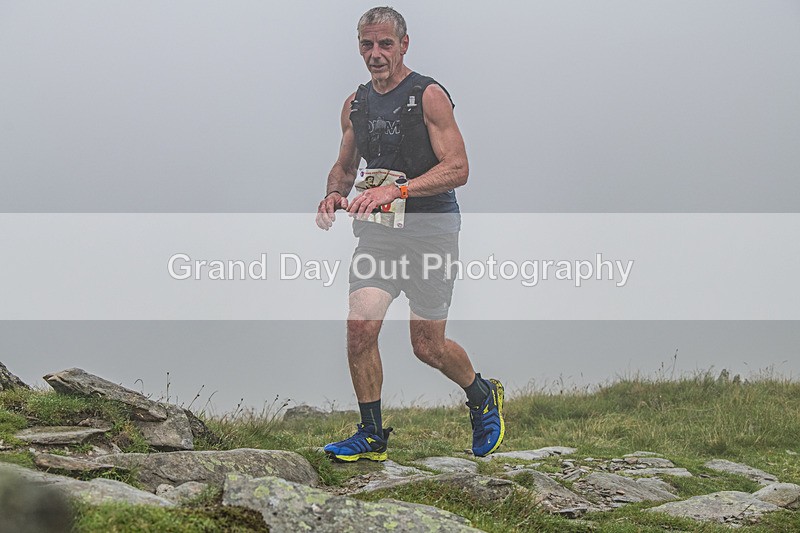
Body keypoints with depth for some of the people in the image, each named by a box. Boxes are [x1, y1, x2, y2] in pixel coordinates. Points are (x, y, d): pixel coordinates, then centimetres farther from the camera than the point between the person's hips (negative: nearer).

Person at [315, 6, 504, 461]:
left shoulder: (429, 96, -9)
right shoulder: (356, 104, 9)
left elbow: (457, 168, -17)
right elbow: (345, 166, 23)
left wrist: (396, 189, -27)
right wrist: (334, 195, -1)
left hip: (430, 230, -5)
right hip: (378, 231, 5)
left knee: (428, 346, 2)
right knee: (360, 326, -12)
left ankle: (483, 397, 33)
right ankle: (372, 436, 2)